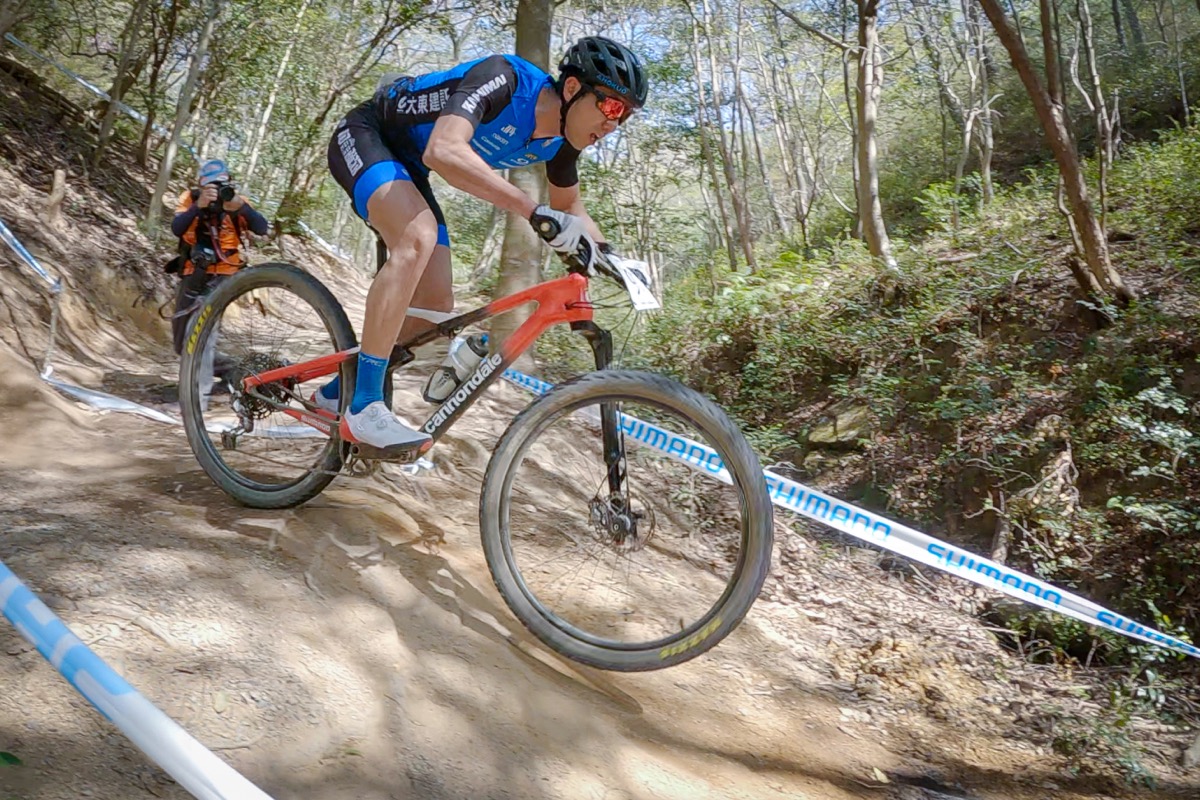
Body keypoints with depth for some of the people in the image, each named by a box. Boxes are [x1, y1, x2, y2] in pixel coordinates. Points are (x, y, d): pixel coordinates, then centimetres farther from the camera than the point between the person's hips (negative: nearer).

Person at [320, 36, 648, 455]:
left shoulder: (562, 140, -9)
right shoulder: (504, 79, -32)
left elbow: (570, 206, 10)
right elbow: (443, 151, -48)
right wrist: (535, 211, -55)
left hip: (407, 164, 8)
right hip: (364, 134, -8)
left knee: (435, 306, -2)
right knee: (420, 235, -36)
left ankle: (336, 391, 18)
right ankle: (364, 408, -31)